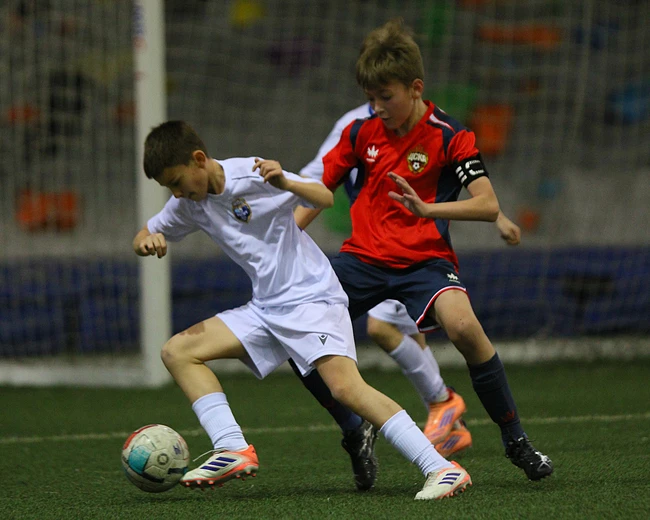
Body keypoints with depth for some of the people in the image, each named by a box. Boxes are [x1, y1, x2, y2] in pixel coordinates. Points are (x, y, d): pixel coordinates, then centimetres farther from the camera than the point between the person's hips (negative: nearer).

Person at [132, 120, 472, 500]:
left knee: (346, 387, -26)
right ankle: (234, 450, -14)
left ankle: (441, 469, -29)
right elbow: (145, 235, 18)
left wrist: (285, 183, -36)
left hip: (312, 296, -8)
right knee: (178, 352, -4)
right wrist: (148, 241, -7)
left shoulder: (250, 175, -12)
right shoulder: (190, 204, 6)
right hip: (265, 309, 8)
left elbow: (325, 198, -16)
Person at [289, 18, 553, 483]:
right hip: (363, 257, 5)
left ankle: (516, 440, -13)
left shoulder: (449, 136, -7)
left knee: (464, 327, -33)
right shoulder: (362, 133, 6)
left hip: (424, 258, -4)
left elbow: (488, 206, -15)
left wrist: (428, 209, -30)